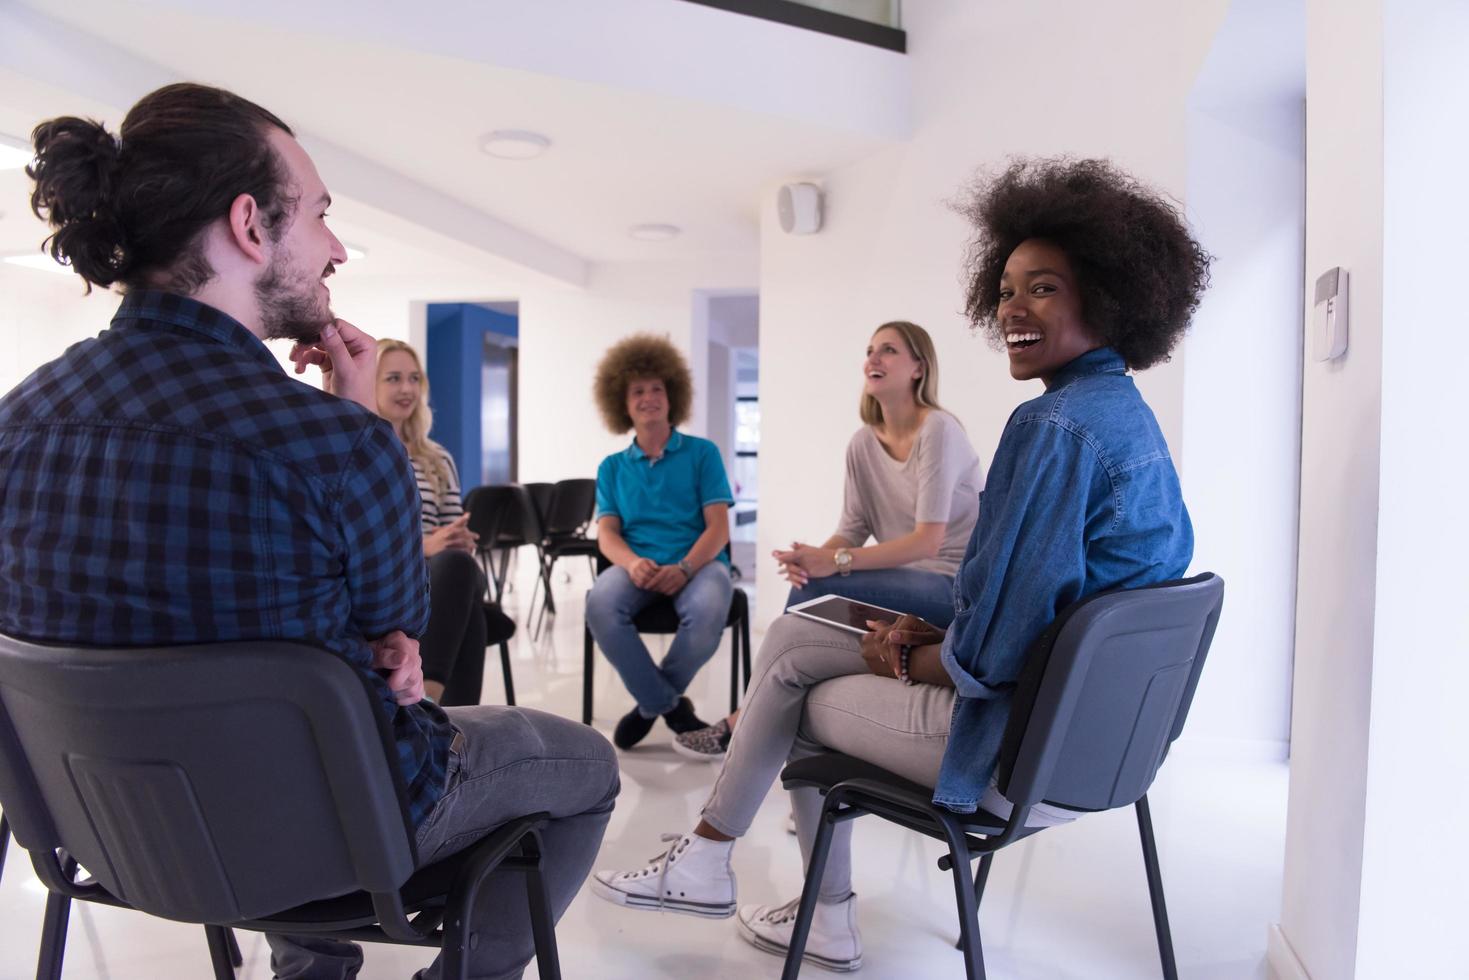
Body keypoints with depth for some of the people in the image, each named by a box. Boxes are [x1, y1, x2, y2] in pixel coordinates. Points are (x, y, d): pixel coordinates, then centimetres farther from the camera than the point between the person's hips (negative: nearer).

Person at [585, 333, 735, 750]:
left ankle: (653, 703, -6)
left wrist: (684, 568, -20)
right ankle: (670, 705, -13)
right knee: (600, 604, -33)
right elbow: (606, 533, 6)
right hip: (637, 565, 2)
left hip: (699, 561, -1)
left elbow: (718, 527, 0)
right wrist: (632, 563, -18)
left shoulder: (702, 453, 9)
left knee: (708, 611, -37)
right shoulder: (612, 467, 17)